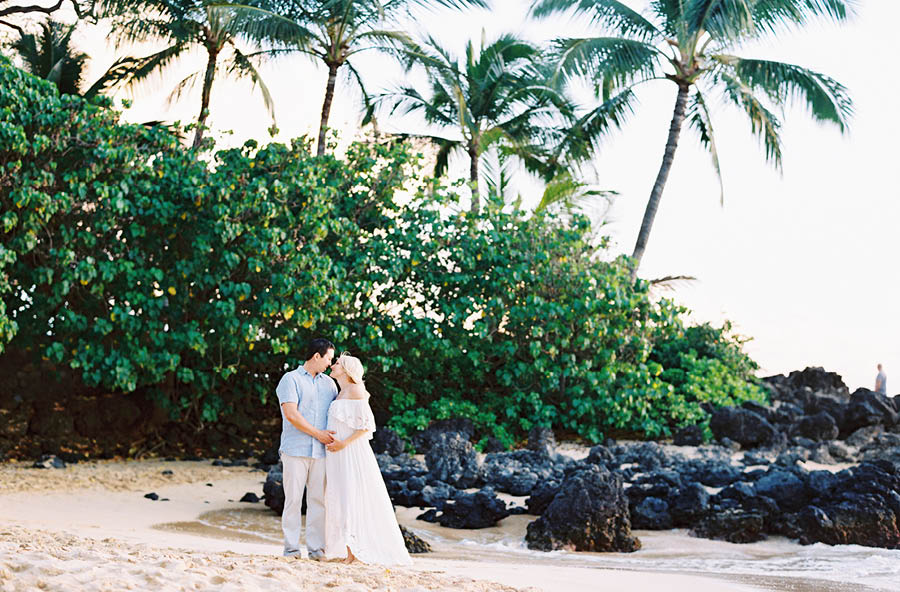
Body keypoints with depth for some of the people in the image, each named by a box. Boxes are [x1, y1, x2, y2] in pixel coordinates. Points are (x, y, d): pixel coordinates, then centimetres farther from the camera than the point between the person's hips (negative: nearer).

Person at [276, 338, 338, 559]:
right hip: (295, 449, -4)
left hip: (320, 450, 4)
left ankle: (316, 547, 5)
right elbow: (291, 414, -10)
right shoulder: (291, 379, 1)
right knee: (293, 498, -3)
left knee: (319, 499, 1)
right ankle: (291, 547, 3)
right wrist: (318, 433, -10)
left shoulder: (329, 383, 18)